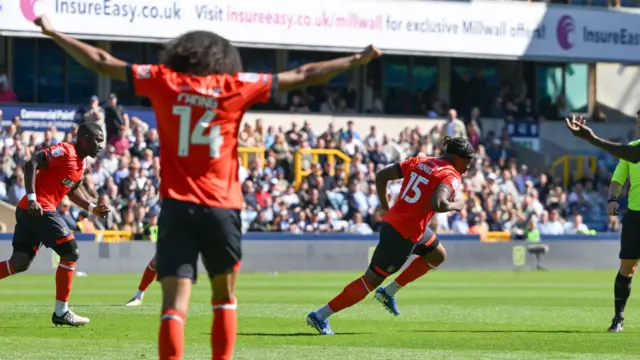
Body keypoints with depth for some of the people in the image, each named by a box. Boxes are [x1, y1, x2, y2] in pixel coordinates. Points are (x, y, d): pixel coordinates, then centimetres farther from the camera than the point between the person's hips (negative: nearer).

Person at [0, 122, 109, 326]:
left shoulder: (81, 163, 18)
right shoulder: (64, 152, -11)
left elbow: (72, 190, 32)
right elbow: (31, 164, -18)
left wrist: (92, 208, 20)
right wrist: (32, 198, -25)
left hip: (27, 211, 10)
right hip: (40, 209, -10)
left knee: (19, 263, 7)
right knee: (70, 253, -6)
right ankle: (61, 312, -1)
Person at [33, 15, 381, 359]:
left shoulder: (163, 80, 5)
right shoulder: (236, 85, 4)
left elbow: (101, 62, 11)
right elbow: (302, 76, 9)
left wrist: (52, 32, 23)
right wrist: (358, 59, 19)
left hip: (176, 206, 0)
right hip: (221, 208, 0)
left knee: (175, 305, -7)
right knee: (224, 297, 19)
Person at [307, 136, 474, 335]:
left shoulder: (419, 161, 8)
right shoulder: (450, 176, -14)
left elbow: (382, 176, 7)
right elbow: (437, 204, -32)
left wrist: (385, 207, 16)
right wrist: (456, 205, -12)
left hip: (392, 221, 9)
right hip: (403, 236, -9)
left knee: (437, 255, 28)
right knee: (370, 281, 1)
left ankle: (389, 293, 26)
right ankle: (320, 316, 3)